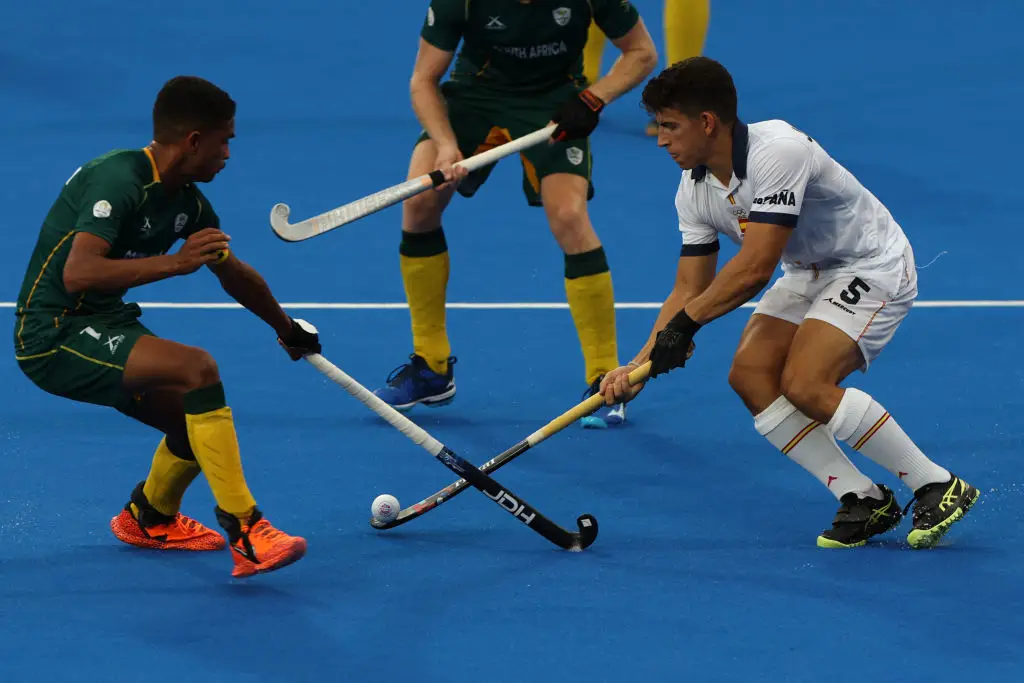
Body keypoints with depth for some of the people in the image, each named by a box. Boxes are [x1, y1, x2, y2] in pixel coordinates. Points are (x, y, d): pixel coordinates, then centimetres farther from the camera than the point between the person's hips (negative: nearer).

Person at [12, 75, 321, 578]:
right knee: (198, 368, -24)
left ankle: (150, 518, 41)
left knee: (198, 422, 9)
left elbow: (235, 275, 26)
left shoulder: (188, 204, 7)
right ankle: (244, 532, -23)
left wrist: (288, 330, 40)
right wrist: (175, 262, -36)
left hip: (102, 328, 9)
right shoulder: (118, 180, -21)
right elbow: (78, 274, -33)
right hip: (54, 335, -9)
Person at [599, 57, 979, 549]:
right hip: (810, 274, 8)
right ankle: (863, 500, -5)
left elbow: (754, 269, -34)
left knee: (805, 384, -25)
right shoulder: (695, 191, -4)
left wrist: (685, 324, -27)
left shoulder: (778, 150, -31)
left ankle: (938, 487, -12)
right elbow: (690, 289, 0)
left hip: (873, 268, -8)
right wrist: (640, 366, -11)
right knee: (750, 374, -12)